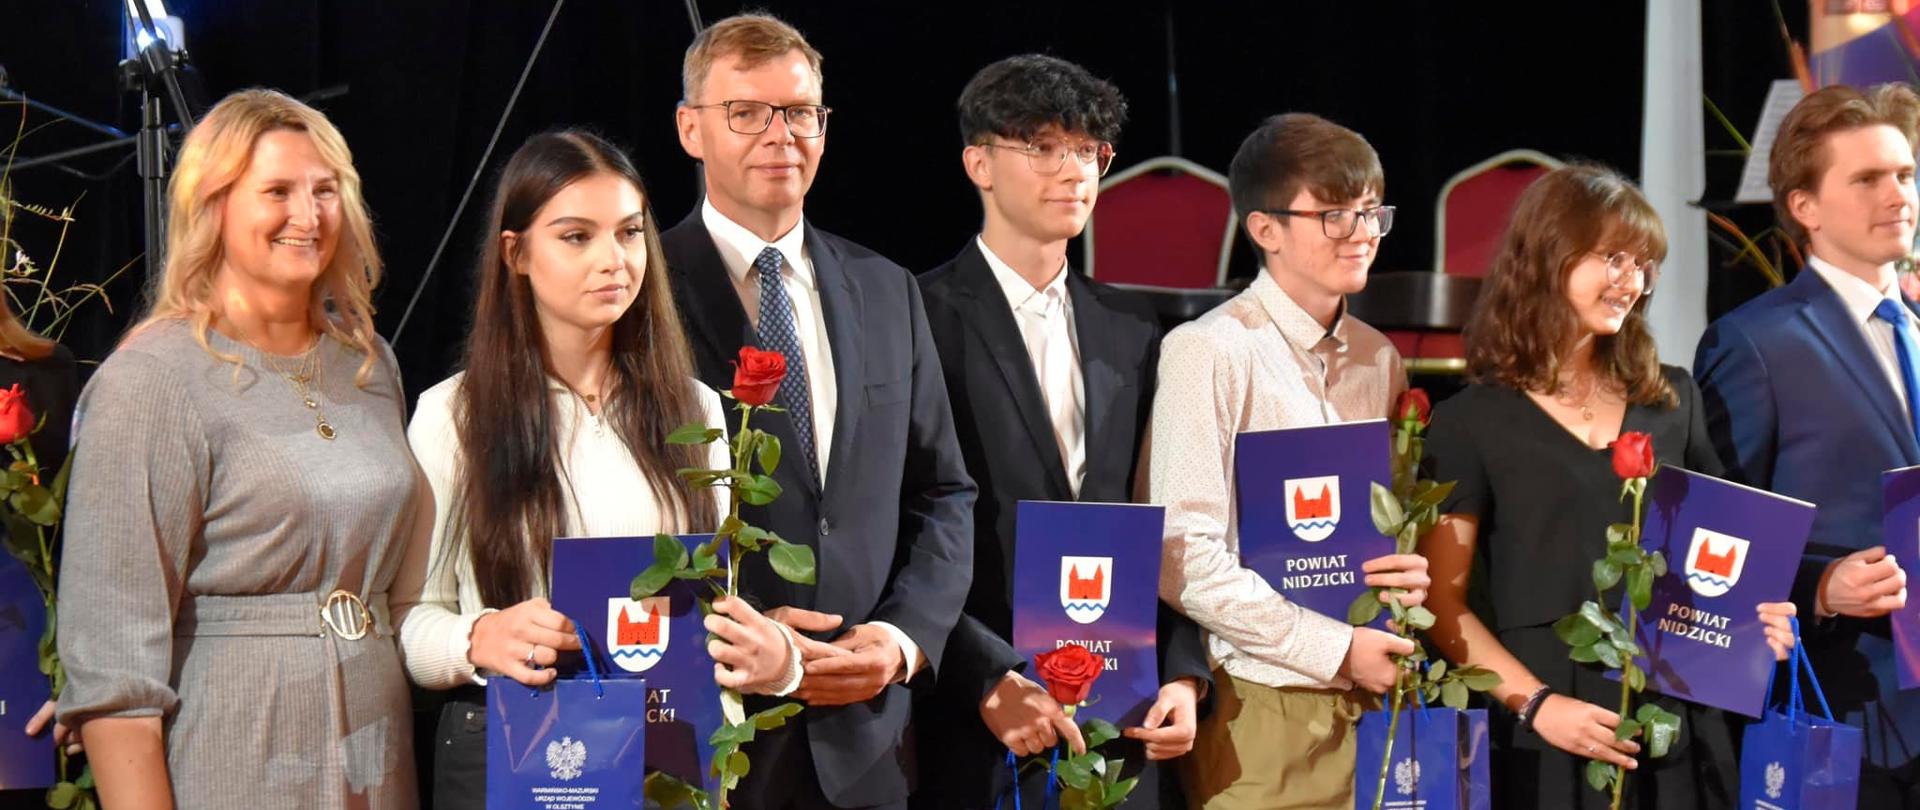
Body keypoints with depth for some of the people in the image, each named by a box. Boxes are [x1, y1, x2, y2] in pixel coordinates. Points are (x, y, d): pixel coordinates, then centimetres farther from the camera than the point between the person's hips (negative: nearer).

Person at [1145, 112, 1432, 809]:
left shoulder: (1377, 359, 11)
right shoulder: (1209, 352, -10)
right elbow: (1184, 559, -15)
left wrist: (1411, 574, -3)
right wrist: (1337, 649, -14)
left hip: (1366, 699, 6)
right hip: (1261, 711, -6)